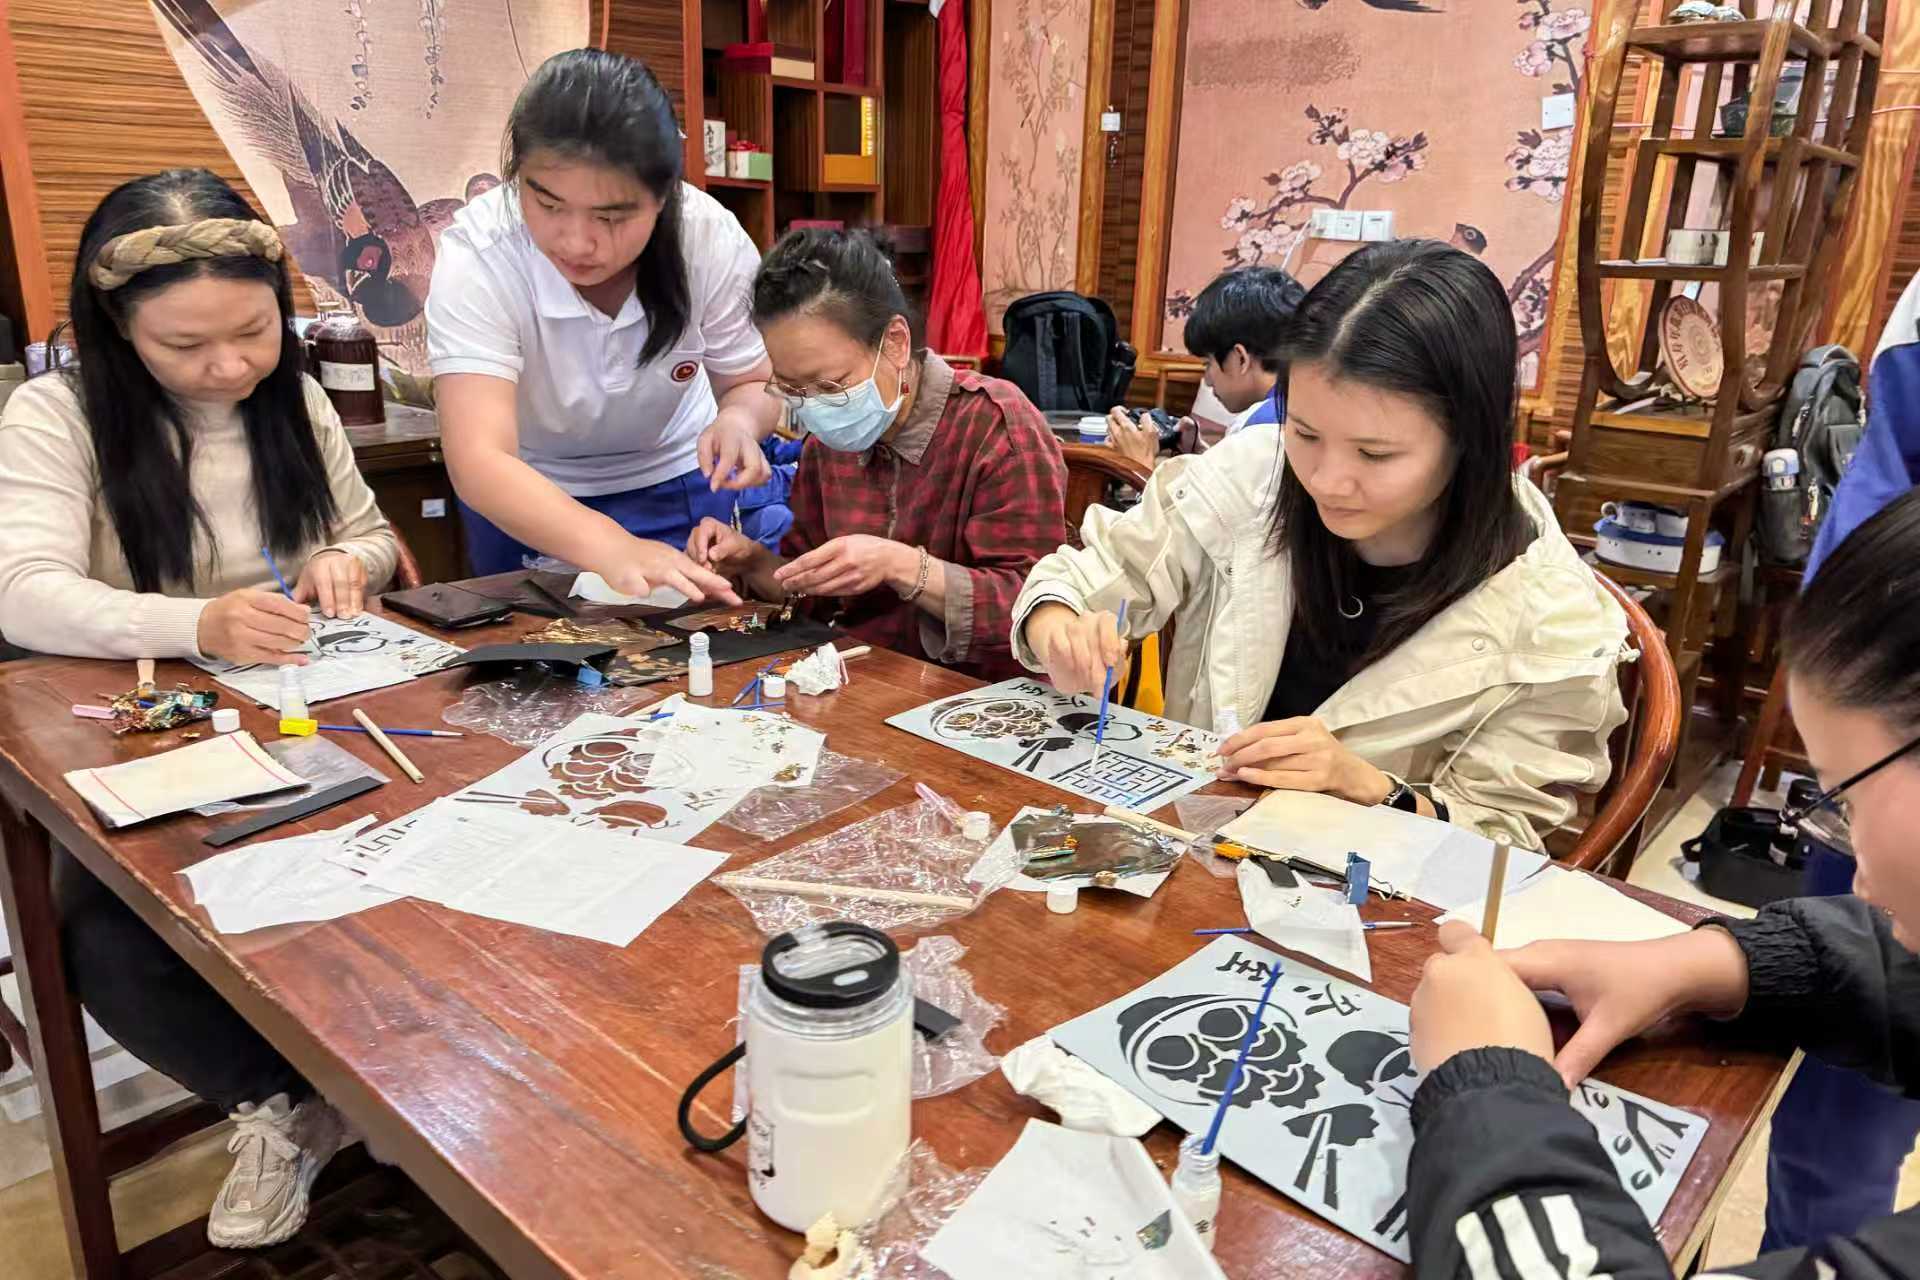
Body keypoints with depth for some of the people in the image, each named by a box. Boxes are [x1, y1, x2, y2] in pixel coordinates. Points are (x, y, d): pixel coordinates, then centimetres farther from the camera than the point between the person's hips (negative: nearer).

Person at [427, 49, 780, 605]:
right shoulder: (476, 254, -31)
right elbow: (479, 460, -42)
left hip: (677, 486, 1)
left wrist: (738, 419, -34)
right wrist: (609, 548, -60)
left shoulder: (712, 239, -25)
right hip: (525, 503, -1)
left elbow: (753, 384, -8)